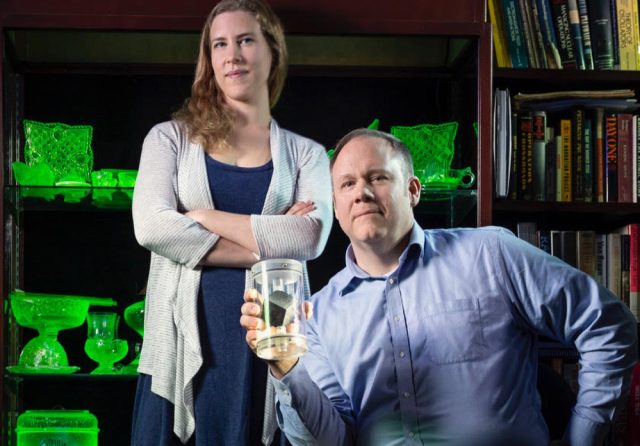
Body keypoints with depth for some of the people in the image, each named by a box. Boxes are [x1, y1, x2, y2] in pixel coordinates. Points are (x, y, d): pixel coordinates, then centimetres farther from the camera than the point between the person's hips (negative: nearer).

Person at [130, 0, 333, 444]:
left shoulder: (306, 154, 10)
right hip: (185, 345, 0)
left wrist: (205, 217, -7)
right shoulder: (171, 138, 9)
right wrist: (267, 245, -9)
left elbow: (310, 238, -7)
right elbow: (152, 226, -7)